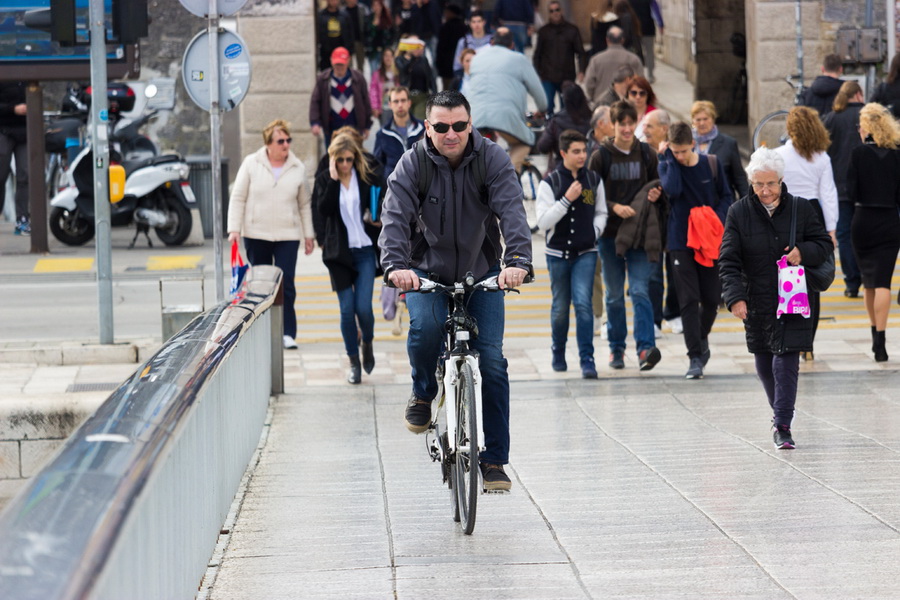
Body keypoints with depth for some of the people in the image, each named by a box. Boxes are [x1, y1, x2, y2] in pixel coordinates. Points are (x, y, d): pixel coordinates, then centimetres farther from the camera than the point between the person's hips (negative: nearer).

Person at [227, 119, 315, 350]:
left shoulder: (298, 168, 5)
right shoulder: (251, 164, 1)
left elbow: (304, 204, 12)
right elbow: (238, 198, 2)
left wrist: (309, 234, 10)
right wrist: (234, 229, -6)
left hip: (287, 236, 0)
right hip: (256, 235, 0)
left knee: (286, 284, -10)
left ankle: (287, 333, -7)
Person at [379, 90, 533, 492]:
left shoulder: (492, 160, -13)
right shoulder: (411, 165, -13)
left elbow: (512, 212, -24)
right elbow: (395, 218, -24)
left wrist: (518, 261, -42)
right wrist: (396, 265, -43)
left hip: (482, 271, 1)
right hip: (428, 270, -1)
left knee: (491, 358, -8)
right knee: (425, 327, -30)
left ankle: (494, 460, 2)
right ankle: (423, 395, 2)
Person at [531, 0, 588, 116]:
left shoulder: (572, 30, 5)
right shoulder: (543, 31, 7)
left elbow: (581, 53, 4)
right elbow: (537, 55, 10)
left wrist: (581, 71, -9)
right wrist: (537, 74, 1)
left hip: (567, 77, 0)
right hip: (547, 78, 0)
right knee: (547, 107, -8)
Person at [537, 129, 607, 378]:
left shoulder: (594, 180, 4)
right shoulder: (550, 182, -5)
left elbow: (601, 213, 16)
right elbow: (543, 222, -11)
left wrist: (595, 232, -3)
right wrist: (567, 199, -19)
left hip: (586, 253, 1)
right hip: (558, 253, -1)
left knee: (583, 303, -14)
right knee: (560, 307, 10)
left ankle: (587, 359, -12)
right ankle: (558, 353, 32)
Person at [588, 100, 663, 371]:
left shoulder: (646, 154, 6)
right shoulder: (601, 156, 0)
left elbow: (657, 186, 17)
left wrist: (656, 194, -6)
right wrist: (614, 207, -16)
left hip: (639, 234, 0)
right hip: (609, 234, 0)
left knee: (640, 290, -12)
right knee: (614, 294, 7)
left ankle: (645, 347, -18)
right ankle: (616, 349, 18)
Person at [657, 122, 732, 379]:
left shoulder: (711, 165, 1)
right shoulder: (667, 165, -3)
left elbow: (726, 196, 8)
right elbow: (673, 189, -23)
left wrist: (717, 219, -10)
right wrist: (669, 158, -15)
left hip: (709, 242, 2)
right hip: (681, 242, -2)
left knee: (712, 299, 7)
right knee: (688, 301, -6)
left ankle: (701, 338, 36)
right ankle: (696, 357, -4)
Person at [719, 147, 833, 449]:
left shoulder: (800, 208, -1)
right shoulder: (739, 212, -3)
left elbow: (824, 243, 6)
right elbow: (728, 260, -6)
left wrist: (804, 252, -16)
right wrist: (735, 297, -18)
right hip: (756, 302, 2)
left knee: (786, 361, -11)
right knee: (764, 363, 12)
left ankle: (782, 425, -7)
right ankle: (781, 410, 35)